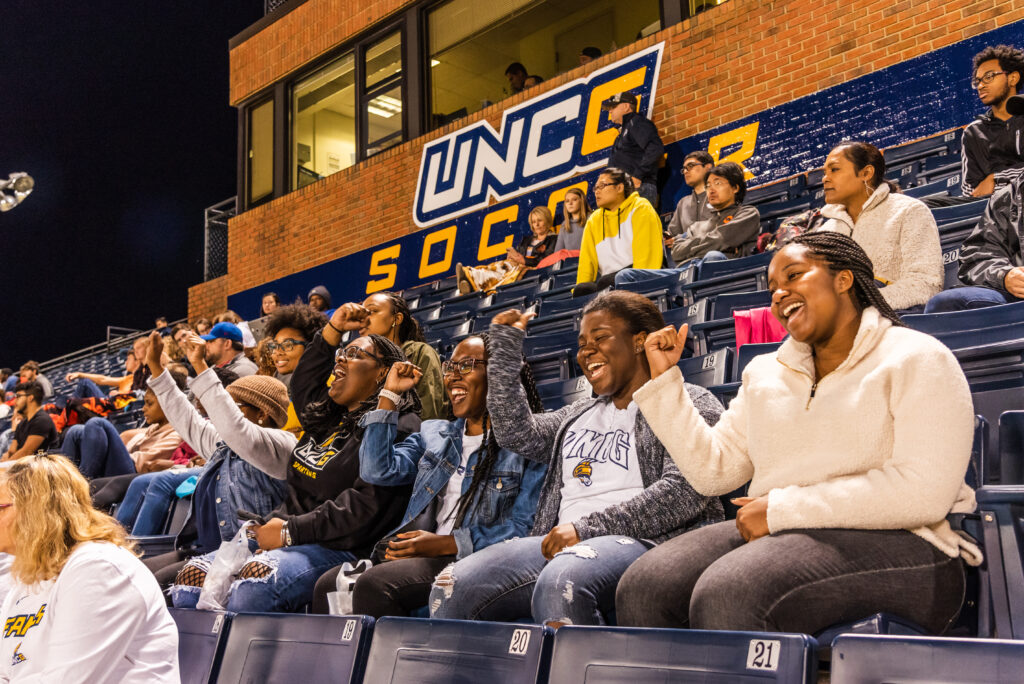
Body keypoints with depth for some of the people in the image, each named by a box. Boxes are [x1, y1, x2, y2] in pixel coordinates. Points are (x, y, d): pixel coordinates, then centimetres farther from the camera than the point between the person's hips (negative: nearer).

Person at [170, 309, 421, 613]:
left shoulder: (398, 428, -6)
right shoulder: (328, 417, 21)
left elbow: (366, 505, -17)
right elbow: (302, 384, 44)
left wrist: (290, 530, -15)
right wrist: (333, 329, 34)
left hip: (337, 548, -9)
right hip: (282, 537, 9)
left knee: (256, 583, -36)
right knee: (190, 579, -11)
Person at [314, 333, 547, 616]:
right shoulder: (432, 433, 23)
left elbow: (524, 527, -7)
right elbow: (377, 471, 8)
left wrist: (445, 543, -14)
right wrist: (389, 395, 10)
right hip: (419, 555, 6)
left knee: (374, 584, -28)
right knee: (328, 585, -18)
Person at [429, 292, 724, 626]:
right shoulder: (580, 415, 30)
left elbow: (684, 490, -8)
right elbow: (516, 432, 16)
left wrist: (586, 527, -14)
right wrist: (504, 342, 20)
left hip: (640, 539, -6)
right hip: (559, 543, 7)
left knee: (559, 583, -39)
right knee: (452, 586, -17)